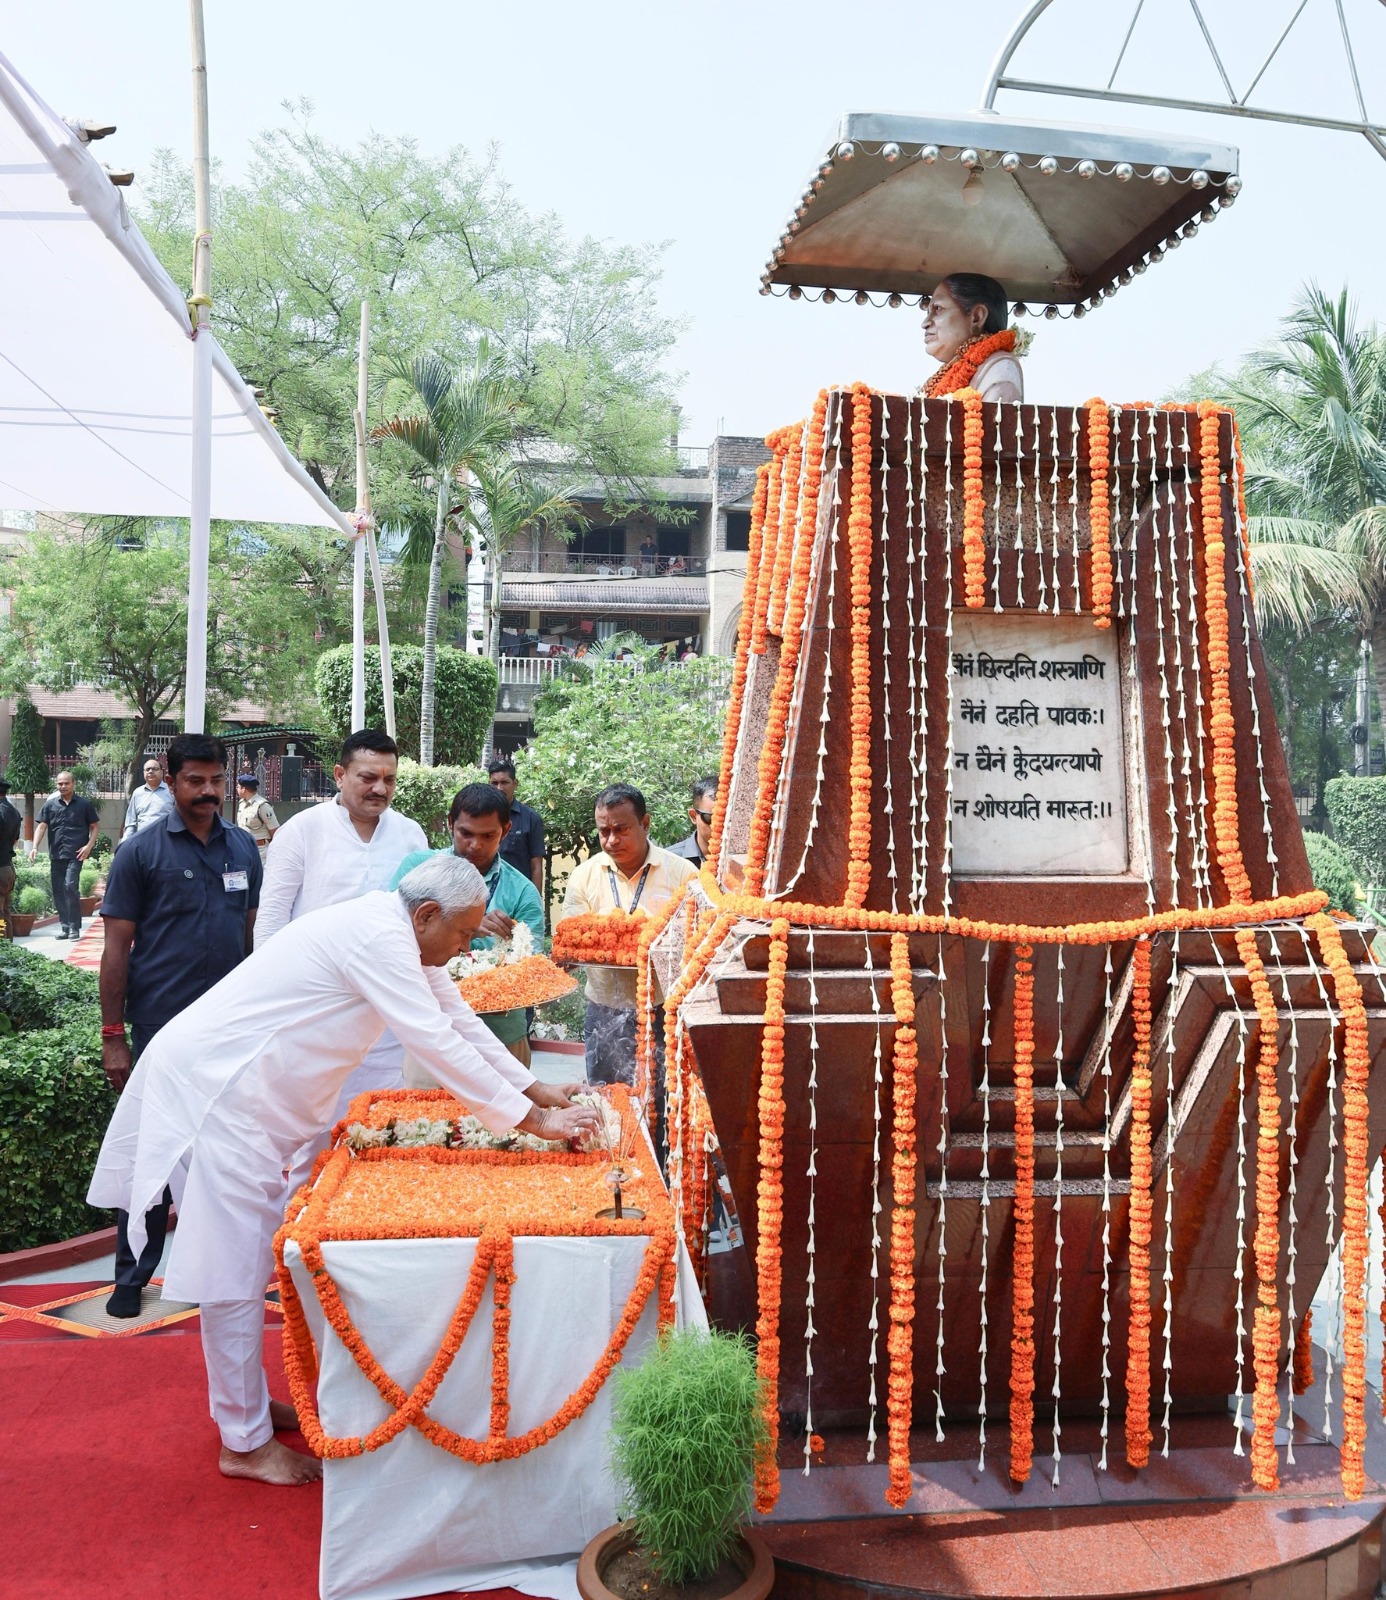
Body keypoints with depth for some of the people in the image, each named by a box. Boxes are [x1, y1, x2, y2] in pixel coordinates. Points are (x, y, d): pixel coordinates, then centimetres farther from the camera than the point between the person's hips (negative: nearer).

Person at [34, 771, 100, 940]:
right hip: (56, 855, 4)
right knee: (58, 891, 6)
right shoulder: (50, 804, 9)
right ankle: (65, 927, 15)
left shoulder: (84, 804, 3)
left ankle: (74, 927, -9)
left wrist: (89, 846, -5)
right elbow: (42, 826, 5)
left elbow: (95, 826, 7)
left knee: (70, 887, -15)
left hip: (75, 855, -4)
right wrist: (35, 847, -8)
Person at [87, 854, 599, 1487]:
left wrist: (536, 1089, 10)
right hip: (213, 1087, -10)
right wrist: (532, 1120, -20)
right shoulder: (378, 937, -24)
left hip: (247, 1094, 10)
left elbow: (460, 1022, 14)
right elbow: (436, 1044, -26)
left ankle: (246, 1399, 32)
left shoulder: (401, 939, 8)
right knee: (234, 1264, -2)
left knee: (249, 1255, 18)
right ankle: (245, 1443, 10)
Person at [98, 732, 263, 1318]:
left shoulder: (244, 848, 6)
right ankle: (133, 1275, 20)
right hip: (161, 1028, -3)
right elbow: (117, 947, -5)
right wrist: (113, 1036, -8)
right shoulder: (141, 851, -6)